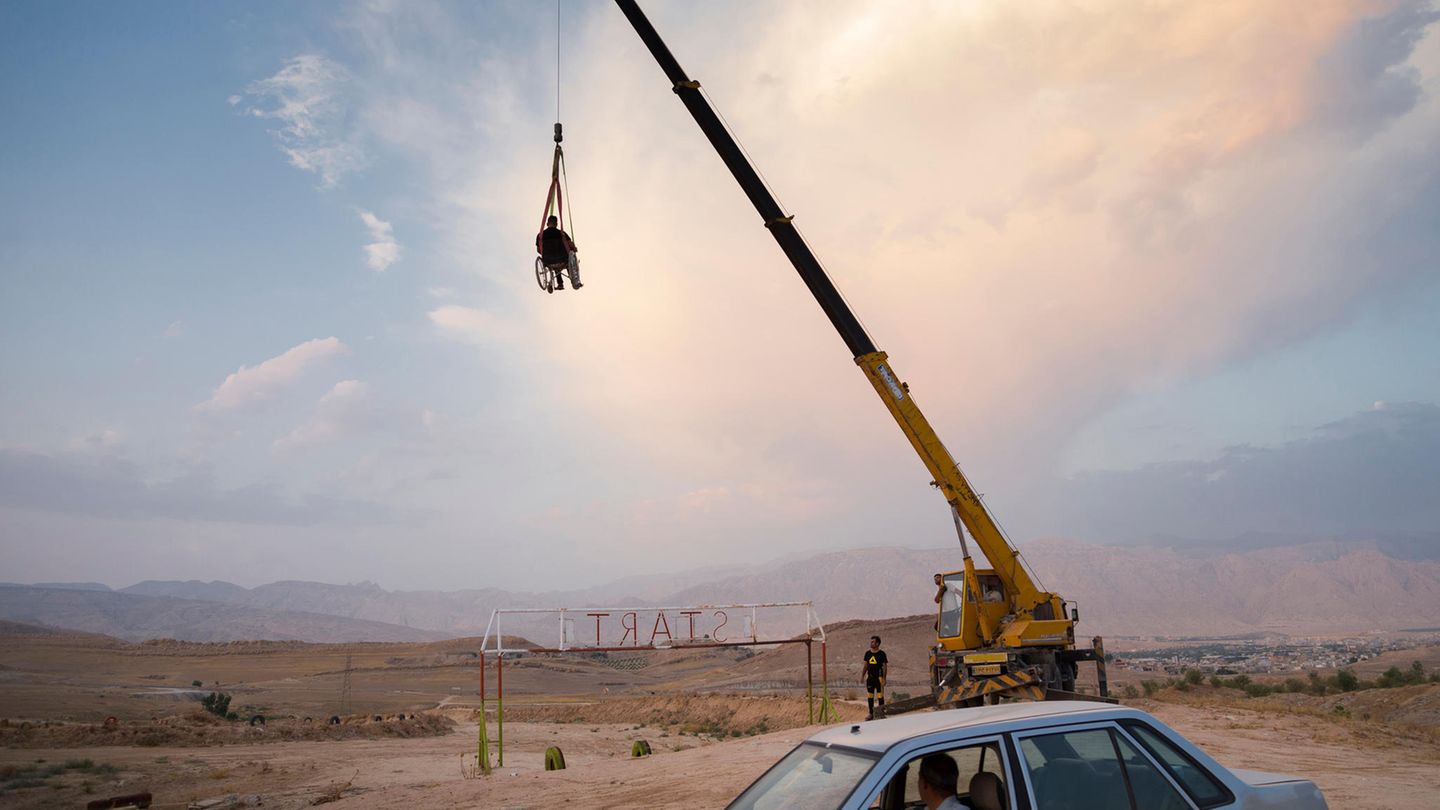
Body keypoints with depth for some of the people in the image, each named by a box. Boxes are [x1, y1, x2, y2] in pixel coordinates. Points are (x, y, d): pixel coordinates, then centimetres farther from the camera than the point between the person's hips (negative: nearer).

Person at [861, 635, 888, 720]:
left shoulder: (881, 653, -5)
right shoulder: (868, 653, 8)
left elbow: (885, 666, -5)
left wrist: (884, 679, -11)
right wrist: (862, 675, 8)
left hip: (879, 677, -5)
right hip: (870, 677, 5)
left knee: (880, 696, -5)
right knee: (870, 697, 8)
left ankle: (882, 713, 5)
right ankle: (871, 714, 17)